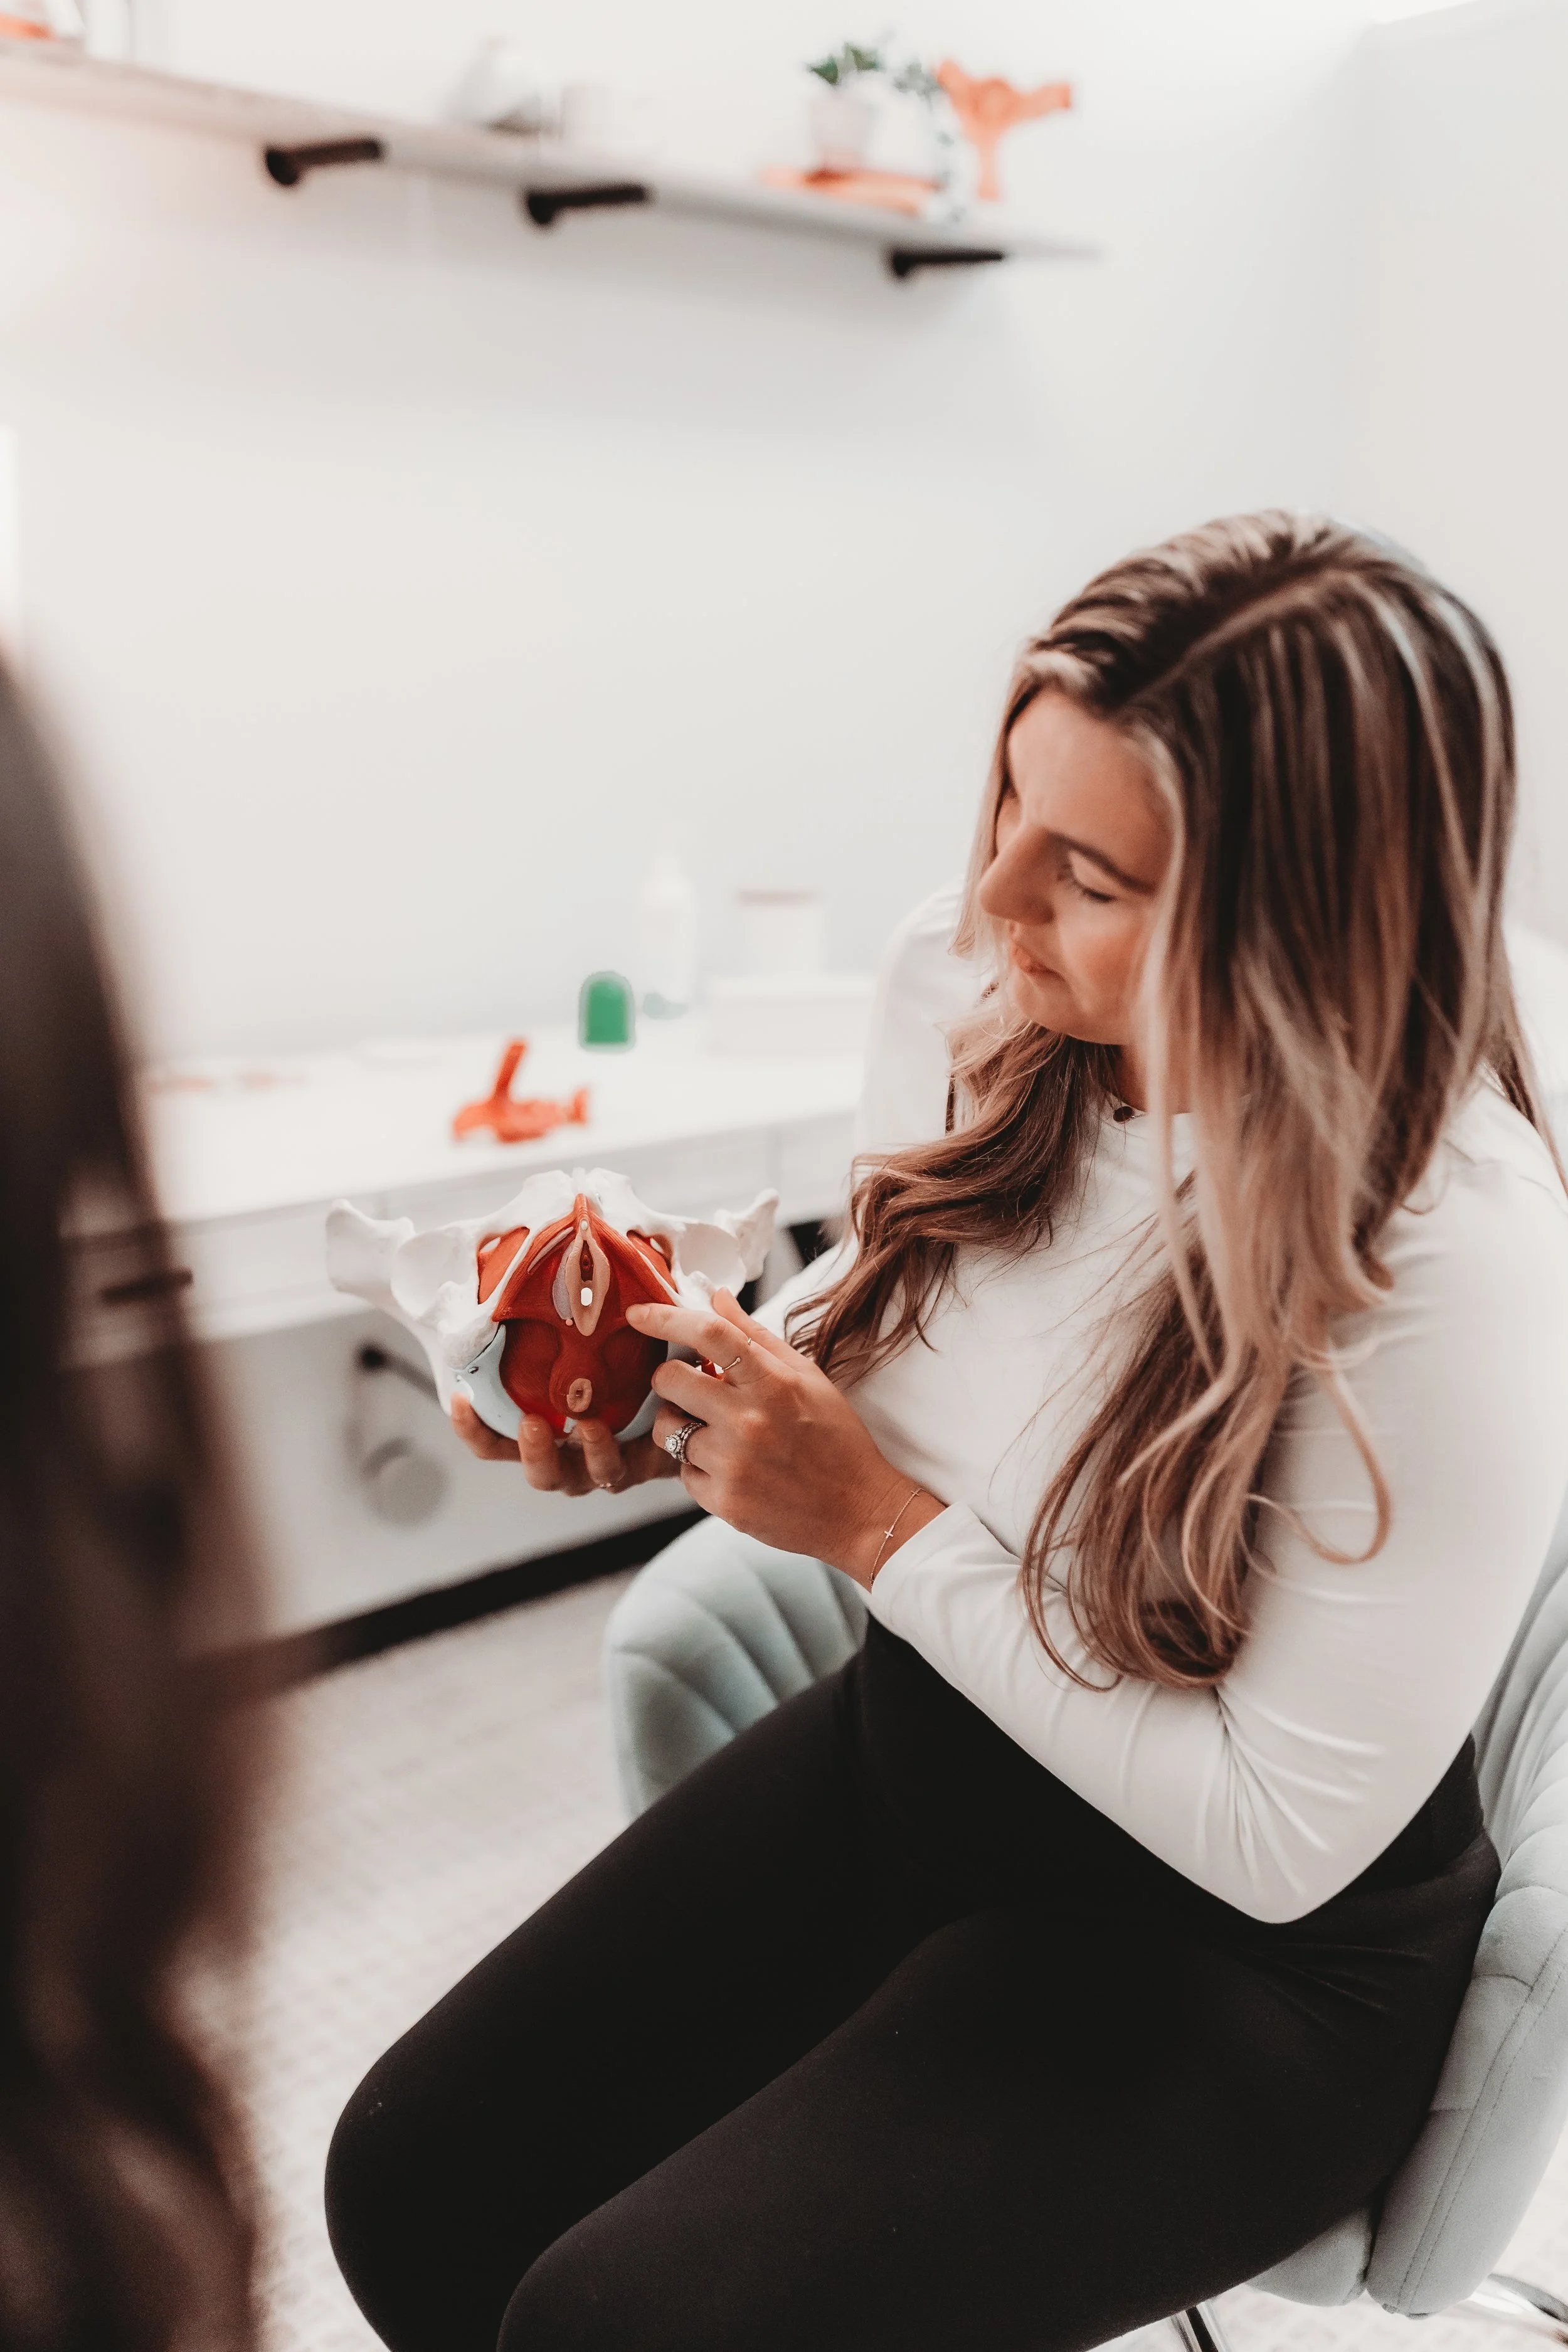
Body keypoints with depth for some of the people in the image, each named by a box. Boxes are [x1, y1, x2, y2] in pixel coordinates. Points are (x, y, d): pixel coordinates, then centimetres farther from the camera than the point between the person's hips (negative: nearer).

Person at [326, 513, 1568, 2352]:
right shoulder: (967, 1002, -11)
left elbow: (1280, 1837, -23)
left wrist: (877, 1528, -24)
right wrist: (675, 1396, -10)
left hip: (1235, 1947, -5)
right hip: (906, 1747, 6)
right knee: (407, 2183, 0)